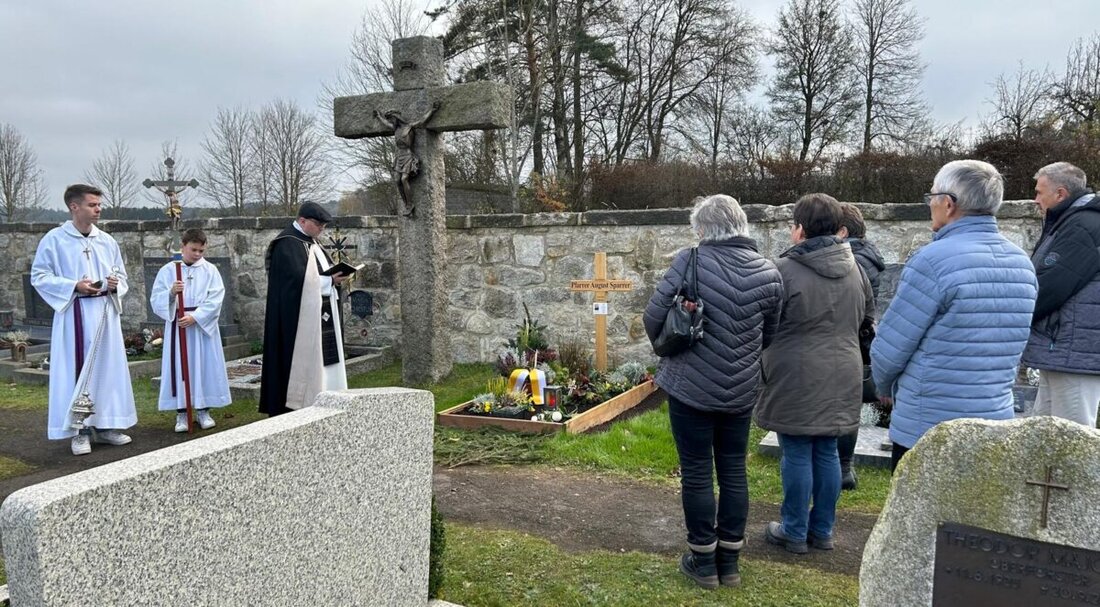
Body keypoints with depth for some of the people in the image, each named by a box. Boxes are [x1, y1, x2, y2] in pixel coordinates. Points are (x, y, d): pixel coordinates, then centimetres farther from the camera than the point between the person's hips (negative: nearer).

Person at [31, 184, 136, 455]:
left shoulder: (107, 241, 9)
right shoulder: (54, 239, -4)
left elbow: (122, 276, 16)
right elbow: (39, 276, -4)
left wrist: (115, 284, -8)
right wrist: (74, 286, -17)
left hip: (105, 313, 5)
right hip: (74, 314, -4)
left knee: (108, 367, 8)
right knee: (76, 370, -2)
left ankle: (105, 425, 18)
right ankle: (80, 430, 6)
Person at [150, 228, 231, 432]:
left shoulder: (210, 270, 1)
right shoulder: (168, 270, 3)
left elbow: (215, 300, -7)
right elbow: (156, 299, -2)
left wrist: (194, 317, -18)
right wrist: (171, 293, -21)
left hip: (203, 327, 0)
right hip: (177, 326, 0)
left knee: (204, 366, 4)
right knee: (179, 367, 2)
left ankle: (203, 410, 15)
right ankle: (181, 413, 9)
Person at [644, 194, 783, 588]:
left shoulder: (691, 261, -12)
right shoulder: (769, 274, -2)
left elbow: (653, 316, -9)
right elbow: (769, 336, 8)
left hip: (691, 387, -3)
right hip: (740, 391, 3)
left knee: (697, 474, 7)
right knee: (733, 472, 14)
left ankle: (704, 562, 18)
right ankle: (729, 562, 24)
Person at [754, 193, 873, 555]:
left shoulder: (785, 269, -16)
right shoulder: (853, 268, 5)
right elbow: (867, 315, 16)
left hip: (797, 377, -6)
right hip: (840, 376, 6)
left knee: (797, 454, 4)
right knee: (827, 452, 15)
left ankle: (794, 532, 15)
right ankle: (822, 530, 26)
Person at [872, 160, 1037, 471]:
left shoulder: (933, 260, -17)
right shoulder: (1022, 263, 5)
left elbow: (889, 347, -12)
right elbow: (1004, 346, 12)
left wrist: (885, 387, 7)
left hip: (926, 428, -6)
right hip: (996, 420, 7)